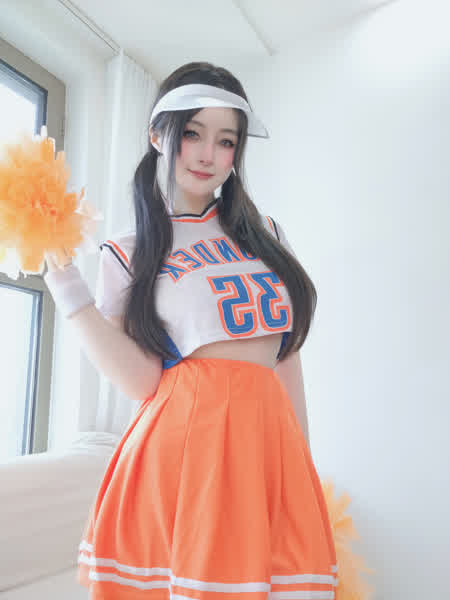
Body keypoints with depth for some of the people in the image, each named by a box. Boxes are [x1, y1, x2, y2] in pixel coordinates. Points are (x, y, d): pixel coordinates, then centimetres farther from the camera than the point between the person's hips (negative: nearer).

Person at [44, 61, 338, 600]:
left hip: (270, 444, 4)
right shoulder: (128, 254, 3)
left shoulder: (264, 233, 12)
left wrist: (305, 466, 13)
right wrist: (65, 282, -12)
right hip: (182, 449, -3)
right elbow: (143, 382, -9)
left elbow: (288, 359, 13)